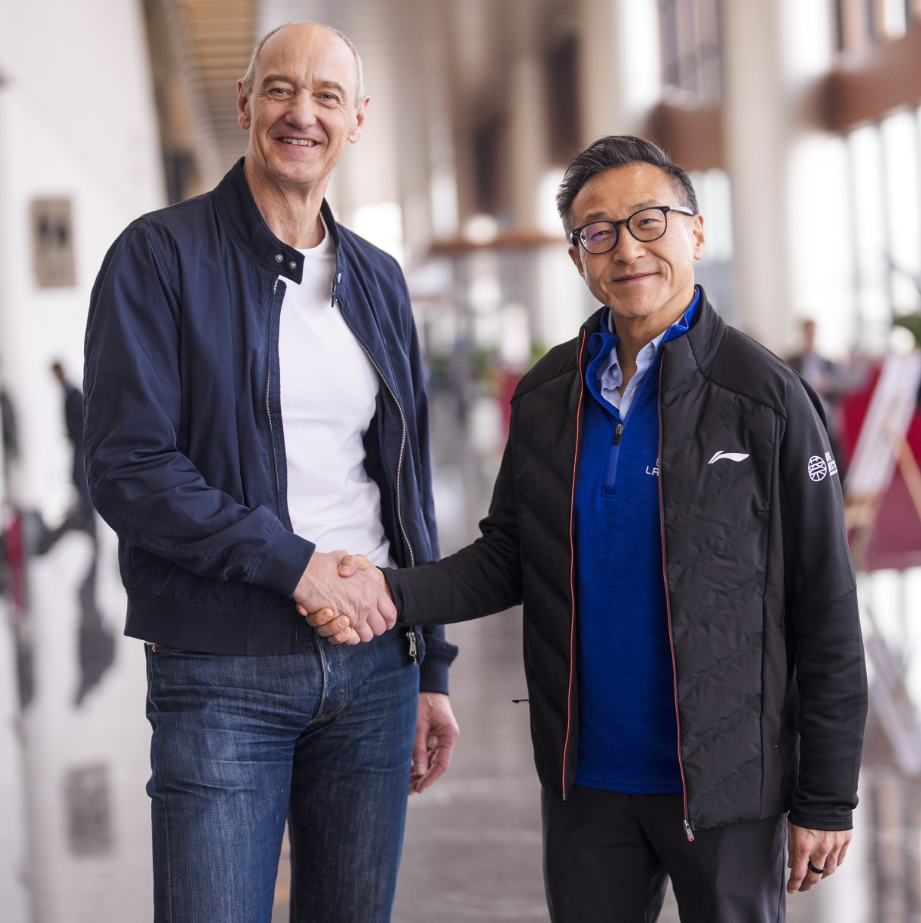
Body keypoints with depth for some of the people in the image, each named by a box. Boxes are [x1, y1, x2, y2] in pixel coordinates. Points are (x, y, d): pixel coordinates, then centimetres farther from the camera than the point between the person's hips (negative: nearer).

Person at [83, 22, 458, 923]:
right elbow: (127, 468, -11)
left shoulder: (377, 280, 15)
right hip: (221, 675, -5)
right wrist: (294, 562, -16)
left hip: (373, 662, 5)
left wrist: (431, 667, 15)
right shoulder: (161, 255, -2)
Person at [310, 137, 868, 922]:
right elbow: (509, 559, 10)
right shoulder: (547, 395, 6)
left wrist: (827, 798, -9)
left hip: (725, 785, -4)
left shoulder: (765, 397, -9)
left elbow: (827, 612, -8)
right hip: (586, 780, 4)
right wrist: (392, 594, -10)